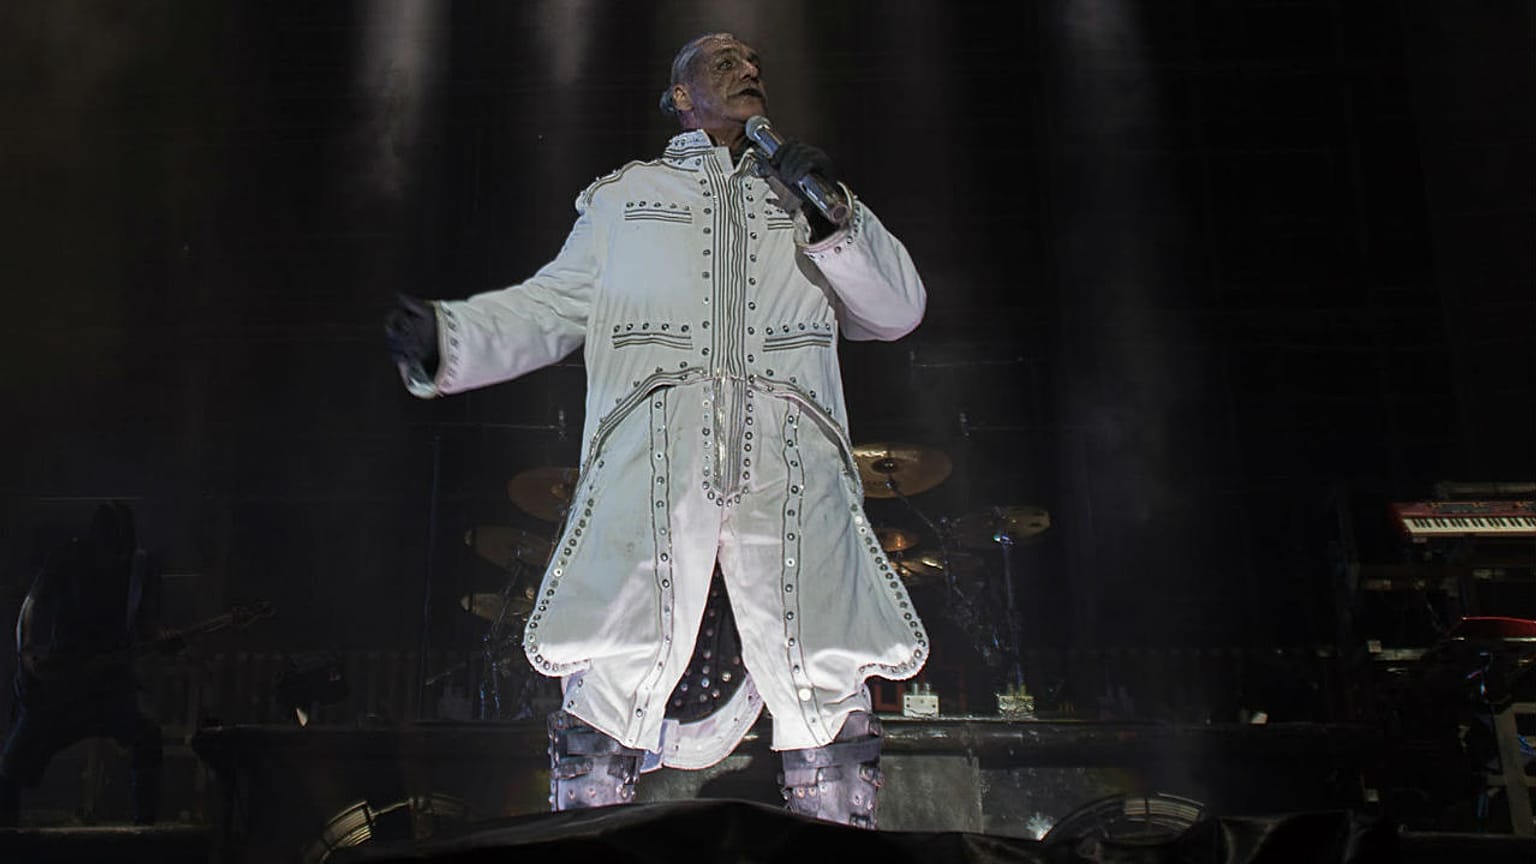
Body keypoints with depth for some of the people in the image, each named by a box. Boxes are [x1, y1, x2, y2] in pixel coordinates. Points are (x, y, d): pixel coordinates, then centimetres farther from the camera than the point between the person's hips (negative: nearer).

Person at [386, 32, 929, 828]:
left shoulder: (802, 194, 29)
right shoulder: (624, 196, 27)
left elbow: (897, 310, 19)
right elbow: (547, 309, 20)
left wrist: (833, 217, 3)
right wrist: (445, 338, 1)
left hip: (793, 472, 1)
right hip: (649, 464, -1)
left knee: (831, 712, -3)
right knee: (608, 692, -10)